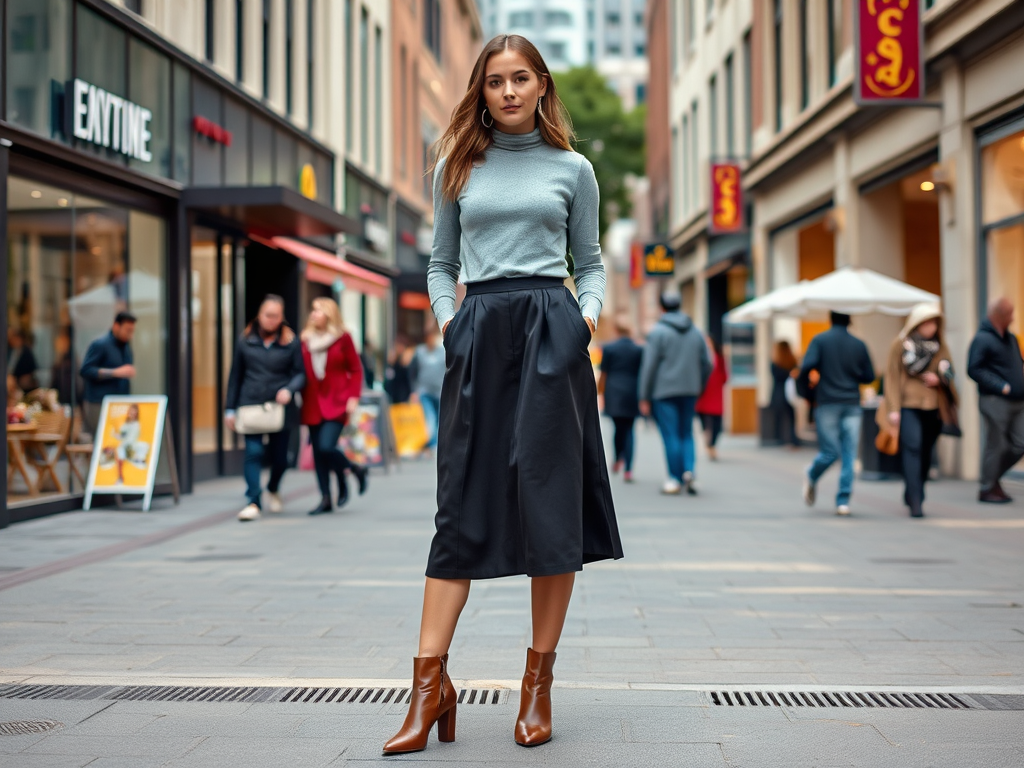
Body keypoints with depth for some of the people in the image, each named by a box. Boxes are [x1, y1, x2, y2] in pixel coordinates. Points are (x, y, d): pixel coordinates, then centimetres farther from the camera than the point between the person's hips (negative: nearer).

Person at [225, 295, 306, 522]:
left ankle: (273, 490, 37)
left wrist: (289, 389, -17)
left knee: (279, 457, 8)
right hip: (250, 405, 0)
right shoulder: (245, 340, 6)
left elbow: (300, 373, 4)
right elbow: (236, 375, 11)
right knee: (253, 452, -13)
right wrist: (230, 408, 9)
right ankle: (253, 502, -11)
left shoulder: (291, 342, 3)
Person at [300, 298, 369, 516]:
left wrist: (353, 397, -8)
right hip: (313, 404, 4)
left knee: (326, 446, -17)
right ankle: (325, 499, 9)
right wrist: (302, 398, 0)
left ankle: (355, 470, 11)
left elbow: (356, 369, 1)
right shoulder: (306, 339, 8)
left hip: (336, 403, -4)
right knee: (318, 452, 2)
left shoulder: (343, 338, 0)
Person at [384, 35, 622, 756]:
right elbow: (441, 263, 17)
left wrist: (590, 315, -4)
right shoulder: (457, 168, 14)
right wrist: (445, 317, 0)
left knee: (551, 502, -3)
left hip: (550, 331, -1)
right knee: (464, 506, -3)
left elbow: (592, 262, 14)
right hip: (480, 335, 1)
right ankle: (431, 683, -2)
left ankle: (540, 681, 7)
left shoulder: (572, 169, 11)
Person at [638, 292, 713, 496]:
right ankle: (689, 470, -8)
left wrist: (644, 397, -6)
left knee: (671, 435, -1)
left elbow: (649, 366, -9)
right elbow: (707, 364, 9)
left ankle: (675, 479, 1)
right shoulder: (696, 332, 9)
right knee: (686, 433, 12)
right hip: (689, 392, 4)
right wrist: (698, 388, 20)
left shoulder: (657, 332, -6)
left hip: (663, 392, -4)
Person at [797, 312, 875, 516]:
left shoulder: (820, 340, 3)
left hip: (827, 403, 0)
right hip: (852, 405, 0)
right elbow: (869, 376, 12)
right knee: (849, 455, 1)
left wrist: (803, 388, 5)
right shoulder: (859, 344, 9)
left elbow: (807, 366, -11)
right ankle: (843, 501, 6)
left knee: (830, 451, 7)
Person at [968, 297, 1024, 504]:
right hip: (995, 401, -8)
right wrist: (1002, 386, -18)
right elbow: (974, 370, -16)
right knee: (996, 446, -3)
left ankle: (994, 478, 23)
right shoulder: (982, 339, -10)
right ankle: (987, 489, 9)